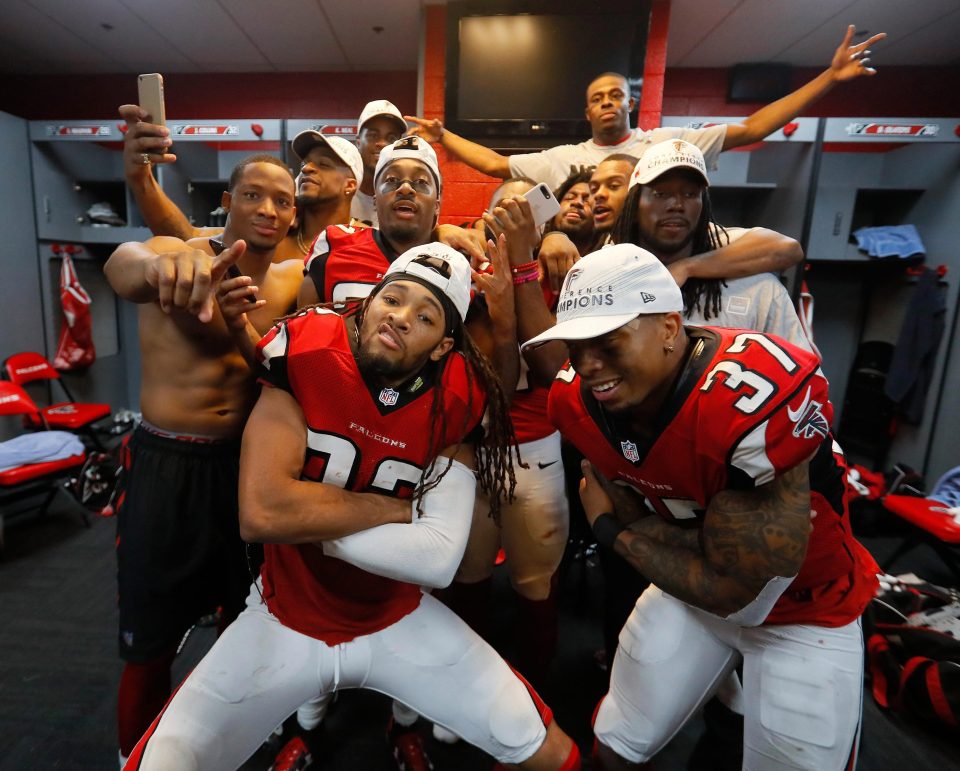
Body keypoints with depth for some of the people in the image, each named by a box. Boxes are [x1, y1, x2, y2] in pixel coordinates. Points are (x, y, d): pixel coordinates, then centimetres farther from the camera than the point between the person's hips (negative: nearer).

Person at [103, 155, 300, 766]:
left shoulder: (292, 282, 4)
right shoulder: (181, 254, -11)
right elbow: (122, 265, -34)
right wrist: (158, 264, -56)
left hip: (247, 463, 4)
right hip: (167, 465, -4)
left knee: (248, 621, 19)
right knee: (151, 643, 10)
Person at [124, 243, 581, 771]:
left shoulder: (456, 401, -15)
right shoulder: (305, 354, -17)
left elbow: (438, 560, -21)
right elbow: (260, 514, -25)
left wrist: (304, 521, -21)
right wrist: (396, 508, -19)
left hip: (399, 622, 1)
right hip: (286, 621, 0)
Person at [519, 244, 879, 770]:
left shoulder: (755, 400, -37)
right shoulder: (578, 401, -18)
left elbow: (727, 587, -26)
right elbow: (636, 518, -6)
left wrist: (608, 528, -16)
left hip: (804, 609, -4)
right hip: (691, 585, 5)